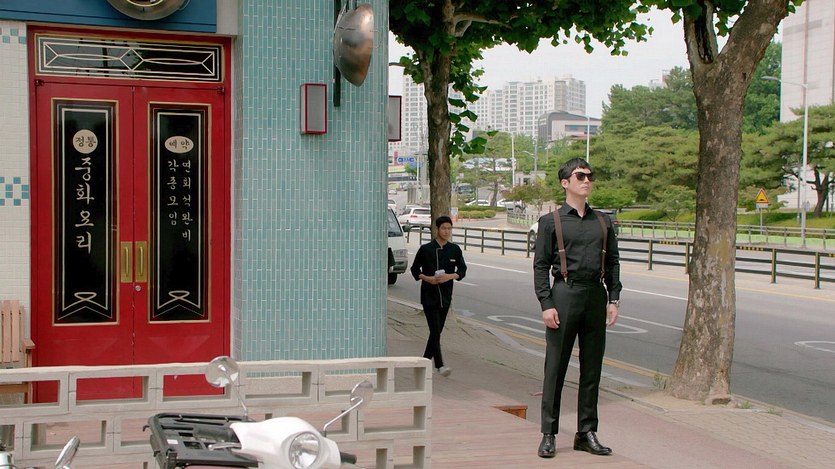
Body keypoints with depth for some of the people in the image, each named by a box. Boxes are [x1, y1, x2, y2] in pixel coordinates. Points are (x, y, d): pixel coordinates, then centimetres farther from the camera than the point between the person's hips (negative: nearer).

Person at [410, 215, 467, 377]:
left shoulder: (454, 250, 4)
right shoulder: (426, 249, -5)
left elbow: (462, 269, 8)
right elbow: (415, 269, 2)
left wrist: (451, 276, -12)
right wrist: (427, 278, -15)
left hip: (445, 295, 4)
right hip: (429, 295, -4)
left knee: (437, 330, 11)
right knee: (435, 331, -11)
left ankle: (425, 361, 26)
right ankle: (439, 365, -13)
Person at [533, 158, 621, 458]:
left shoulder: (603, 222, 14)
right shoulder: (551, 221, 2)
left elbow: (613, 263, 14)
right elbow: (540, 266, -2)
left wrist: (613, 299, 5)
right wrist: (546, 304, -10)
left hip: (596, 296, 4)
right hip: (564, 294, -4)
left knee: (592, 368, 8)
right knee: (555, 367, 0)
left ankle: (587, 433, 17)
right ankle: (548, 434, 8)